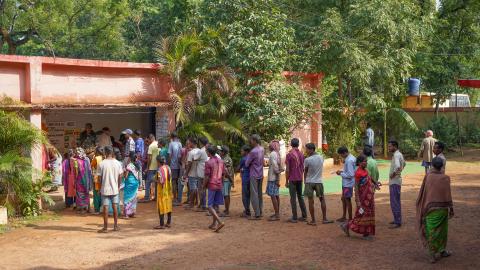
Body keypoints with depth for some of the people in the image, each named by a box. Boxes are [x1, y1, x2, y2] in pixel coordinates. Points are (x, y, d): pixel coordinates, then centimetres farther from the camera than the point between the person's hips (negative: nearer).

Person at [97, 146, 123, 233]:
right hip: (115, 189, 3)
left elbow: (99, 177, -8)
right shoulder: (117, 163, -3)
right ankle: (116, 226, 18)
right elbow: (120, 176, 2)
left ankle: (105, 227, 5)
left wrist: (102, 184, 10)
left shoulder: (102, 164, -12)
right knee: (115, 207, 12)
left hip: (105, 189, -3)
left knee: (105, 208, 2)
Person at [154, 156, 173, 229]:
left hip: (162, 190, -7)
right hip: (168, 190, 8)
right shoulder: (168, 168, 4)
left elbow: (160, 181, -23)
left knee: (161, 207, -1)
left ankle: (162, 224, 0)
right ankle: (169, 222, 22)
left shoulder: (160, 169, -19)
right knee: (168, 206, 14)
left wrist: (155, 180, -6)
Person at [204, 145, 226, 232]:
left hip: (211, 186, -6)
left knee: (210, 206, -3)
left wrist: (204, 186, 0)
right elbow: (223, 175, 11)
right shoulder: (221, 161, 7)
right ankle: (214, 224, 18)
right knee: (216, 205, 13)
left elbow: (207, 177, -14)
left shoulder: (208, 162, -13)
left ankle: (220, 222, -18)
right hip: (219, 186, 6)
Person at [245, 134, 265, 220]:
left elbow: (247, 164, -12)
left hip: (254, 175, -8)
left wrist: (247, 156, 8)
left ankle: (257, 214, -4)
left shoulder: (253, 152, -19)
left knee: (254, 195, -4)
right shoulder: (262, 149, 5)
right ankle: (260, 212, 19)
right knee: (259, 194, 14)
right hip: (260, 175, 8)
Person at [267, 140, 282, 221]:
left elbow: (275, 167, -21)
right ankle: (277, 213, 21)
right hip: (276, 178, 10)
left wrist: (277, 179, -19)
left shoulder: (272, 154, -16)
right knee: (276, 195, 14)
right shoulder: (277, 154, 13)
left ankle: (277, 215, -7)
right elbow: (280, 168, 15)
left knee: (273, 196, -8)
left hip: (272, 178, -10)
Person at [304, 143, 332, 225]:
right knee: (322, 200, 14)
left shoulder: (307, 160, -14)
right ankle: (324, 219, 15)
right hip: (319, 181, 4)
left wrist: (305, 180, 14)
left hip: (309, 182, -4)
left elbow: (305, 171, -2)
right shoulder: (321, 157, 1)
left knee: (311, 201, 2)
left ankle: (313, 220, 4)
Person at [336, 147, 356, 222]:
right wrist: (343, 171, 7)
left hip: (348, 184, -10)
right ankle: (344, 216, 28)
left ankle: (350, 218, 7)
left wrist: (341, 174, -14)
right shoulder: (351, 158, 8)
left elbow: (350, 175, -25)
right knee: (343, 199, 18)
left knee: (347, 200, -2)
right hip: (345, 183, 10)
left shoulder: (349, 161, -22)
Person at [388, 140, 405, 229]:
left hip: (394, 182, -10)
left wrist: (393, 174, -23)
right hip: (395, 181, 10)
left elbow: (397, 166, -38)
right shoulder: (399, 154, 12)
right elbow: (403, 163, 31)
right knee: (396, 201, 17)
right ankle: (397, 220, 25)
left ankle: (397, 222, -2)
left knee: (395, 202, -6)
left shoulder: (396, 155, -19)